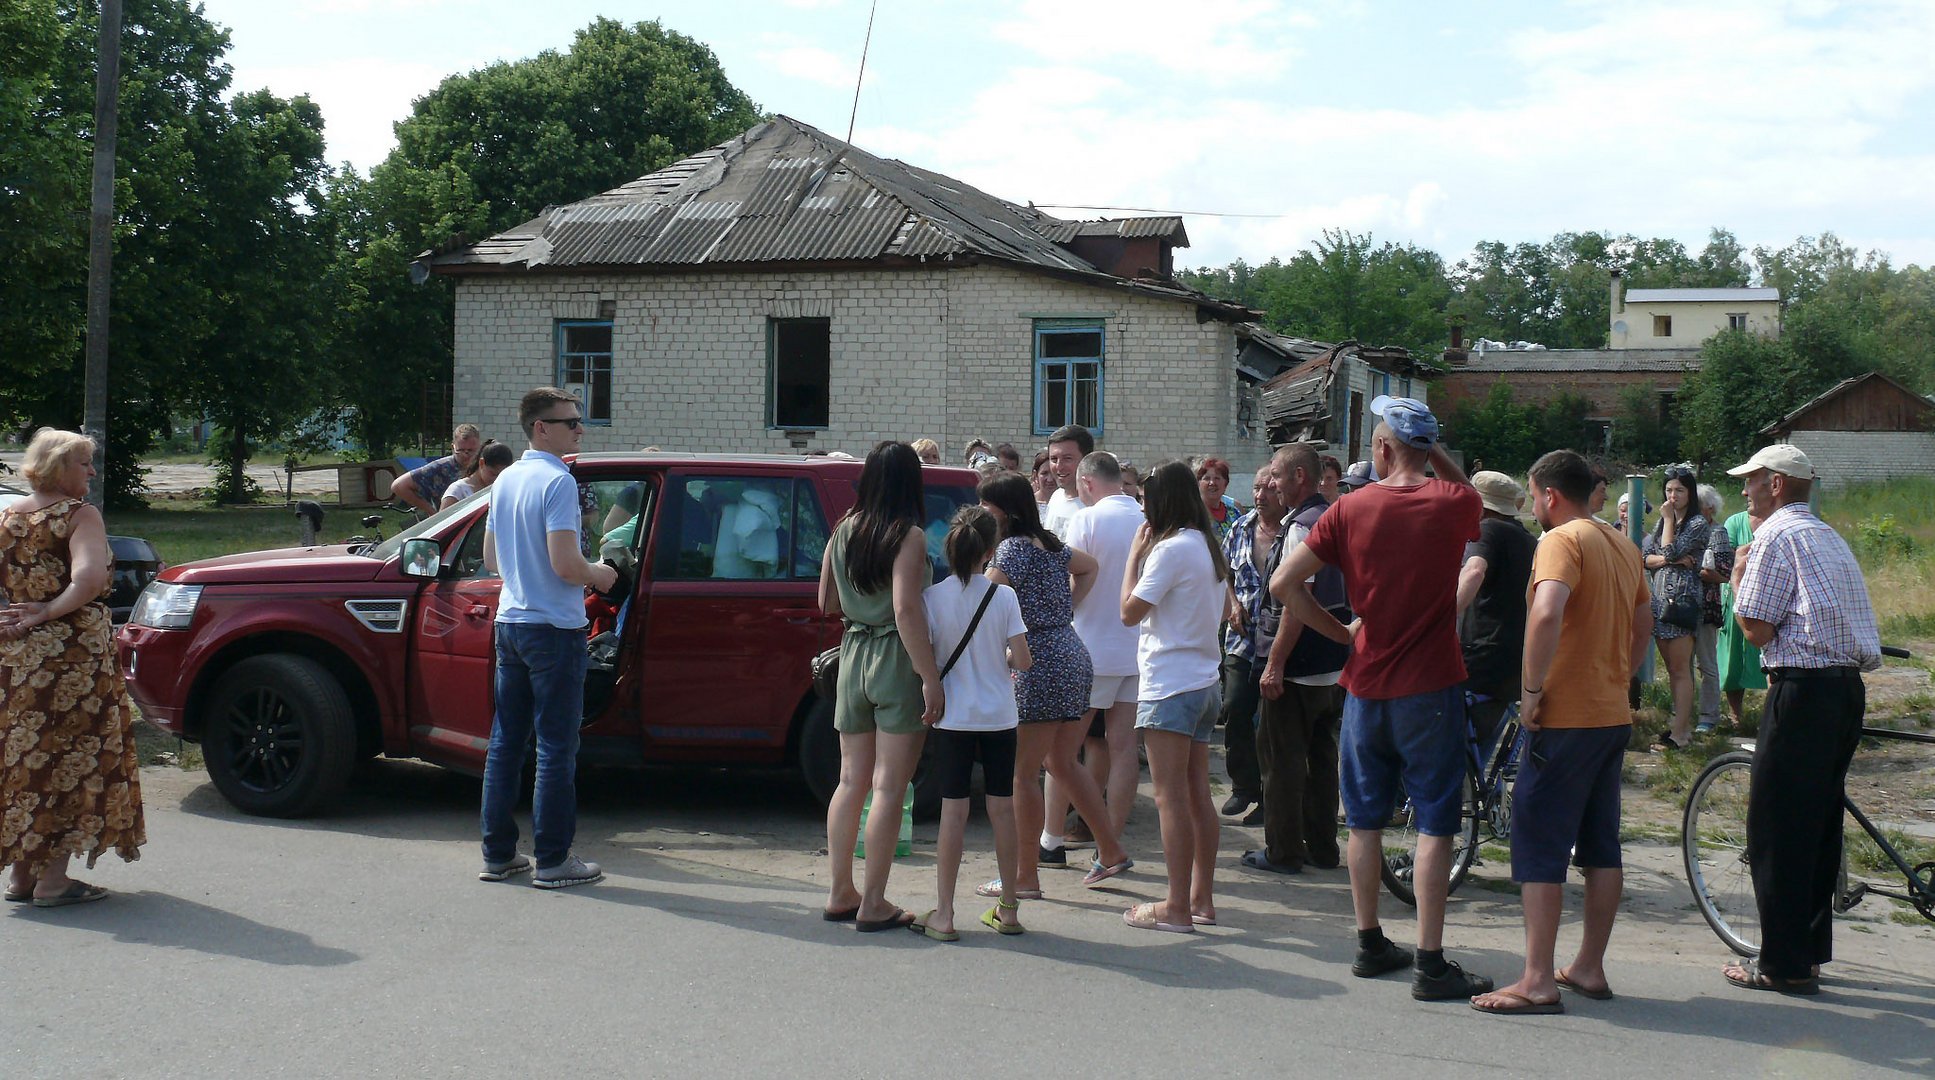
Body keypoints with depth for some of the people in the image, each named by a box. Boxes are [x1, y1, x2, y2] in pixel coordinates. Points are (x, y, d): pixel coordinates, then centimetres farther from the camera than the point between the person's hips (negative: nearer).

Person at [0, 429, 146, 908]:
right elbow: (90, 577, -25)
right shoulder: (80, 515, -9)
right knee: (68, 761, 0)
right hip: (72, 654, -7)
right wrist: (49, 611, -15)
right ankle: (52, 880, 1)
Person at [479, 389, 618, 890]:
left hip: (510, 622, 8)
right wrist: (599, 575, -4)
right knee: (556, 748, -2)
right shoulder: (558, 481, -16)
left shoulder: (505, 480, 11)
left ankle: (498, 853, 17)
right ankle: (553, 860, 2)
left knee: (505, 741, 12)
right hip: (554, 628, -8)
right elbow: (566, 564, -23)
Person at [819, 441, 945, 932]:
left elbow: (827, 603, 14)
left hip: (853, 655, 6)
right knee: (889, 787, -1)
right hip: (897, 660, -6)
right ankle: (873, 905, 2)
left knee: (851, 780, 14)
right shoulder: (908, 536, -12)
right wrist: (931, 679, -21)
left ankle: (839, 893, 19)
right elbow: (906, 610, -22)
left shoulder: (843, 531, 6)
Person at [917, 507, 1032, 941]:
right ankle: (1008, 908, 18)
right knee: (1002, 807, 10)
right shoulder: (1004, 596, -6)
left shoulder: (932, 597, -7)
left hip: (952, 715, -1)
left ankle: (944, 914, 1)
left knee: (953, 810, 1)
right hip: (999, 715, 1)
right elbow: (1023, 660, -6)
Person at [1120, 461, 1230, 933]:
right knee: (1198, 795, 12)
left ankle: (1177, 907, -5)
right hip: (1204, 681, 9)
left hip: (1170, 685, -9)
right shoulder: (1208, 547, 14)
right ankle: (1202, 898, 16)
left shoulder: (1171, 548, -14)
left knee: (1171, 796, -7)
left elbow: (1130, 611, -15)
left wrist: (1134, 556, -3)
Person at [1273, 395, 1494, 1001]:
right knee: (1434, 822, 0)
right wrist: (1431, 447, 12)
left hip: (1367, 686, 2)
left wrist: (1342, 632, 4)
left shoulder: (1351, 510, -4)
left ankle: (1370, 946, 22)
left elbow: (1283, 585, -5)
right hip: (1431, 687, -2)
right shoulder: (1454, 504, -6)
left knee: (1366, 819, 14)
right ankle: (1430, 964, -2)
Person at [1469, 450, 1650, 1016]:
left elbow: (1547, 614, -31)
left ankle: (1538, 982, -4)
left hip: (1565, 717, -9)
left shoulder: (1562, 540, -14)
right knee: (1601, 847, 13)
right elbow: (1643, 626, 22)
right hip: (1613, 716, 9)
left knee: (1539, 848, -4)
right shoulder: (1623, 548, 13)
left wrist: (1532, 689, -23)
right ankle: (1589, 968, 21)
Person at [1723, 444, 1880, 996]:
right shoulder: (1829, 537, 18)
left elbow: (1757, 629, -12)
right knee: (1819, 823, 16)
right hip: (1849, 687, 9)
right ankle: (1810, 949, 23)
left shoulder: (1775, 537, -9)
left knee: (1775, 830, -2)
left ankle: (1783, 964, 1)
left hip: (1803, 691, -9)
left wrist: (1738, 576, 3)